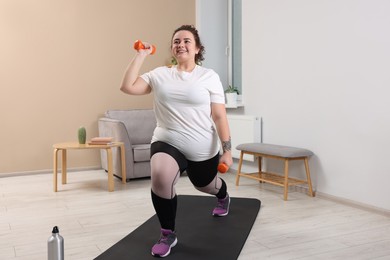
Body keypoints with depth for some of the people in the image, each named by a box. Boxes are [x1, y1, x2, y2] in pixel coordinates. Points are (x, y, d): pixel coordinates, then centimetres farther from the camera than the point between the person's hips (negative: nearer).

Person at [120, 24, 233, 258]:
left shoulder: (209, 76, -6)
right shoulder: (160, 75, 1)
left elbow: (219, 116, -8)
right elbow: (127, 86, -9)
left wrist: (227, 150, -12)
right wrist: (141, 55, -5)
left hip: (203, 149, 0)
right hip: (168, 142, 1)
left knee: (206, 185, 24)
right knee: (160, 178, -31)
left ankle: (223, 196, 67)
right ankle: (168, 235, -7)